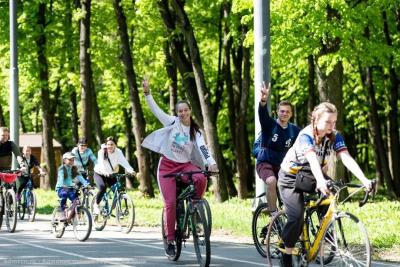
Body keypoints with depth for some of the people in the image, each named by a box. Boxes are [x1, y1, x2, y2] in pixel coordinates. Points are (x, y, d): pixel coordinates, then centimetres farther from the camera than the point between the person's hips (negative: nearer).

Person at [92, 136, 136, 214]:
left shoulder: (118, 152, -15)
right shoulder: (101, 152, -21)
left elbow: (123, 161, -29)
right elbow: (101, 163, -36)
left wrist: (131, 170, -47)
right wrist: (105, 172, -56)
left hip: (111, 175, 3)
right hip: (100, 174, -3)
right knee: (102, 188, -29)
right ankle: (96, 205, -7)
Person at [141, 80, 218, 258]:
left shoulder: (196, 131, 1)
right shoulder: (172, 123, -1)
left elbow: (203, 148, -14)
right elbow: (155, 109, -6)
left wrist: (211, 163, -31)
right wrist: (147, 93, -17)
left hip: (185, 165, 1)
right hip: (167, 165, -1)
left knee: (201, 179, -32)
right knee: (170, 202, -13)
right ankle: (170, 241, -1)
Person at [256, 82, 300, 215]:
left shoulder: (294, 130, 2)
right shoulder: (270, 124, -8)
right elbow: (262, 113, -28)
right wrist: (263, 100, -50)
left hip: (282, 165, 4)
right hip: (265, 163, -4)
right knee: (272, 181, -34)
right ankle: (274, 214, -24)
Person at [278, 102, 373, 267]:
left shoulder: (335, 136, -13)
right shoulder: (306, 135, -28)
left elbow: (346, 158, -26)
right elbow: (312, 159, -46)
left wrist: (364, 180, -42)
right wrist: (321, 182, -64)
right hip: (291, 177, -5)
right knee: (297, 218, -21)